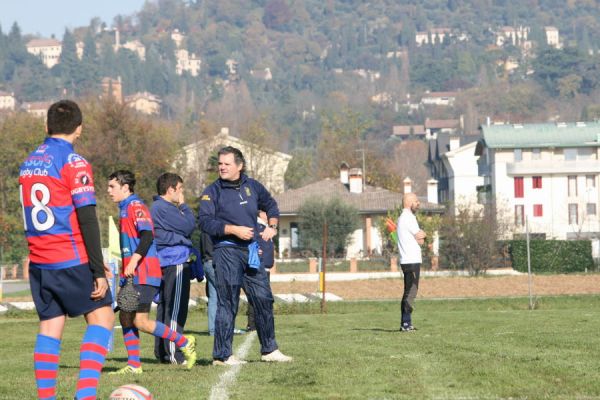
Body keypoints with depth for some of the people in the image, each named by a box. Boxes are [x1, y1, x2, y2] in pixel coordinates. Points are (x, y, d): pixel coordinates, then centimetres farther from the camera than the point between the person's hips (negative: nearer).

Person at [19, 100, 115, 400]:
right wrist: (99, 271, -14)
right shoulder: (74, 163, -10)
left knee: (50, 325, 9)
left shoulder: (28, 162, 12)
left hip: (38, 262, 6)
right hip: (72, 261, -6)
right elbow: (87, 220, -15)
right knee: (102, 315, 1)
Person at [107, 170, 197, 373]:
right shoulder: (125, 208, 19)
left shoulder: (135, 206, -11)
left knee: (141, 322, -11)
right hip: (132, 274, 10)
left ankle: (185, 343, 1)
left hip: (144, 274, -10)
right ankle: (134, 365, 8)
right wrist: (126, 267, 26)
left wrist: (133, 261, -30)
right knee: (125, 317, 6)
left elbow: (147, 236, -24)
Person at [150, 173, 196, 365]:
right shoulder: (164, 208, -14)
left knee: (165, 308, 13)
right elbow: (189, 226, -12)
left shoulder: (156, 208, 19)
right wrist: (183, 205, -2)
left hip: (164, 263, 11)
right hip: (176, 262, -11)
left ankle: (161, 351, 16)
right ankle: (173, 353, -11)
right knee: (175, 309, -10)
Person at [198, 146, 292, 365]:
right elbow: (205, 221, -13)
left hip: (251, 252, 5)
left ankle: (269, 349, 18)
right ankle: (222, 355, -1)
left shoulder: (252, 186, 11)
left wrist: (272, 226, 12)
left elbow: (271, 205, 28)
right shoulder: (213, 191, -3)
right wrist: (234, 229, -19)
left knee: (263, 299, 8)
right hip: (226, 252, -5)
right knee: (227, 304, -6)